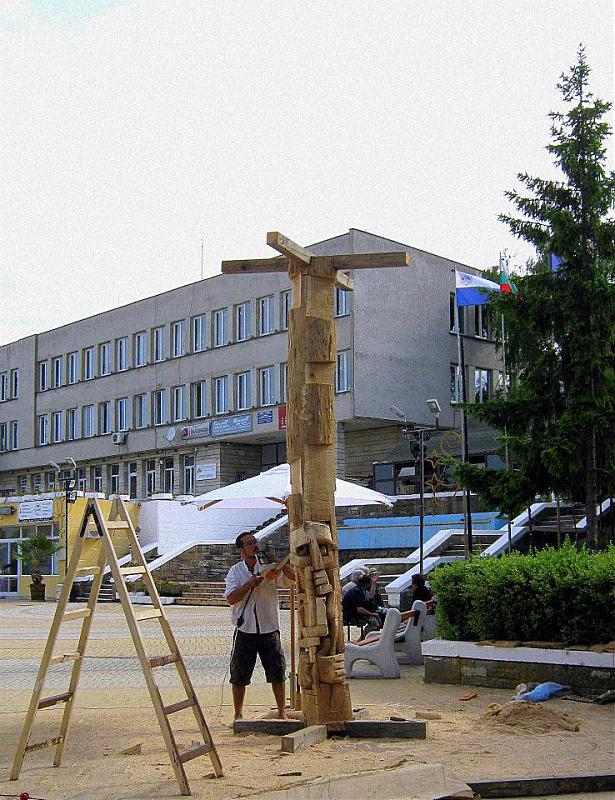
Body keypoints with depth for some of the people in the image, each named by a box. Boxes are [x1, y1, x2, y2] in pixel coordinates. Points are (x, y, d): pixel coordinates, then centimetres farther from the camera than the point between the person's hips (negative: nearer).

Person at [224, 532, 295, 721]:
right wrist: (250, 583, -20)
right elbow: (231, 598, -11)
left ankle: (281, 712, 15)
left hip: (269, 629, 0)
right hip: (245, 630, 0)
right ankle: (238, 714, 22)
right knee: (239, 676, 7)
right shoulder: (235, 571, 0)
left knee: (277, 673, 3)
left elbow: (294, 577, -11)